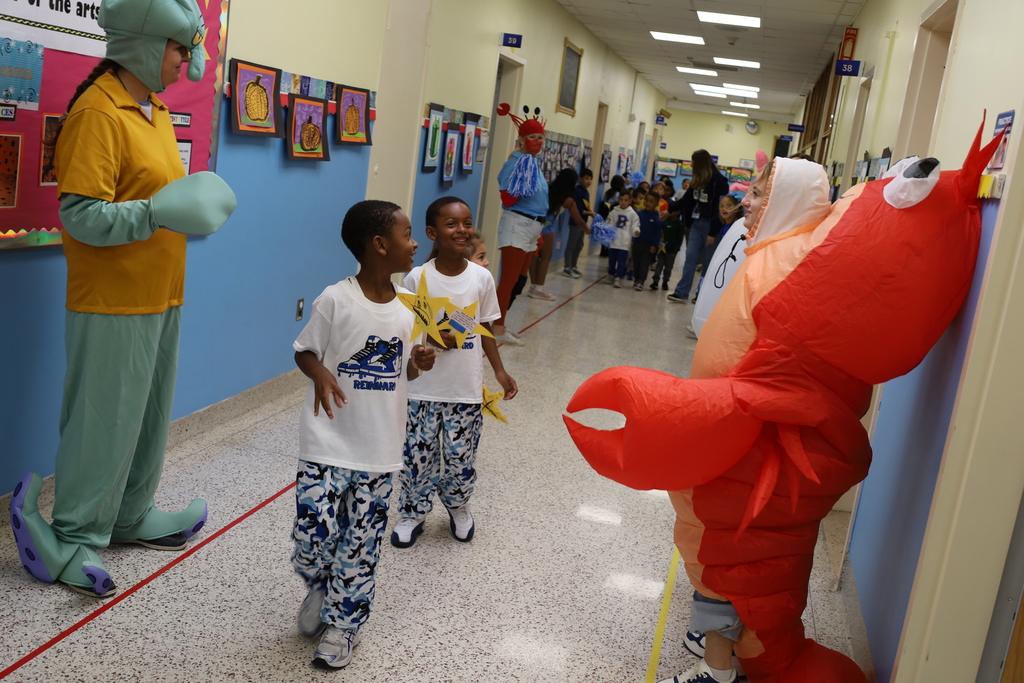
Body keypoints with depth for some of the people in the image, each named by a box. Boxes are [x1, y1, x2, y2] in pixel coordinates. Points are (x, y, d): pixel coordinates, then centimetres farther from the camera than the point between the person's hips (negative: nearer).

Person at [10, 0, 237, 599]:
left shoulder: (155, 108, 12)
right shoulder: (98, 112, -17)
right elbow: (82, 215, -22)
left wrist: (191, 206, 5)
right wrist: (157, 213, -32)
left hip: (160, 296, 9)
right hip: (113, 303, -9)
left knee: (148, 414, 17)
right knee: (103, 421, 1)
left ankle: (130, 517, 34)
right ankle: (75, 539, 17)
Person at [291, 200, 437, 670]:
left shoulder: (408, 307, 2)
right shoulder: (335, 301, -12)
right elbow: (304, 352, -1)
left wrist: (418, 363, -9)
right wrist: (320, 375, -21)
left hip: (380, 451, 4)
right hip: (328, 445, -3)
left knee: (361, 543, 9)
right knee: (314, 533, -6)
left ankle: (342, 622, 27)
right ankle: (320, 587, 28)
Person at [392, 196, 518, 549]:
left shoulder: (482, 277, -3)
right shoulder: (417, 278, -10)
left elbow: (485, 328, 7)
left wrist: (499, 371, 3)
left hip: (467, 389, 2)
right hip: (424, 389, -1)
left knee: (461, 456, 10)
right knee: (418, 454, 7)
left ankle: (457, 506, 38)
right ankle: (413, 513, 29)